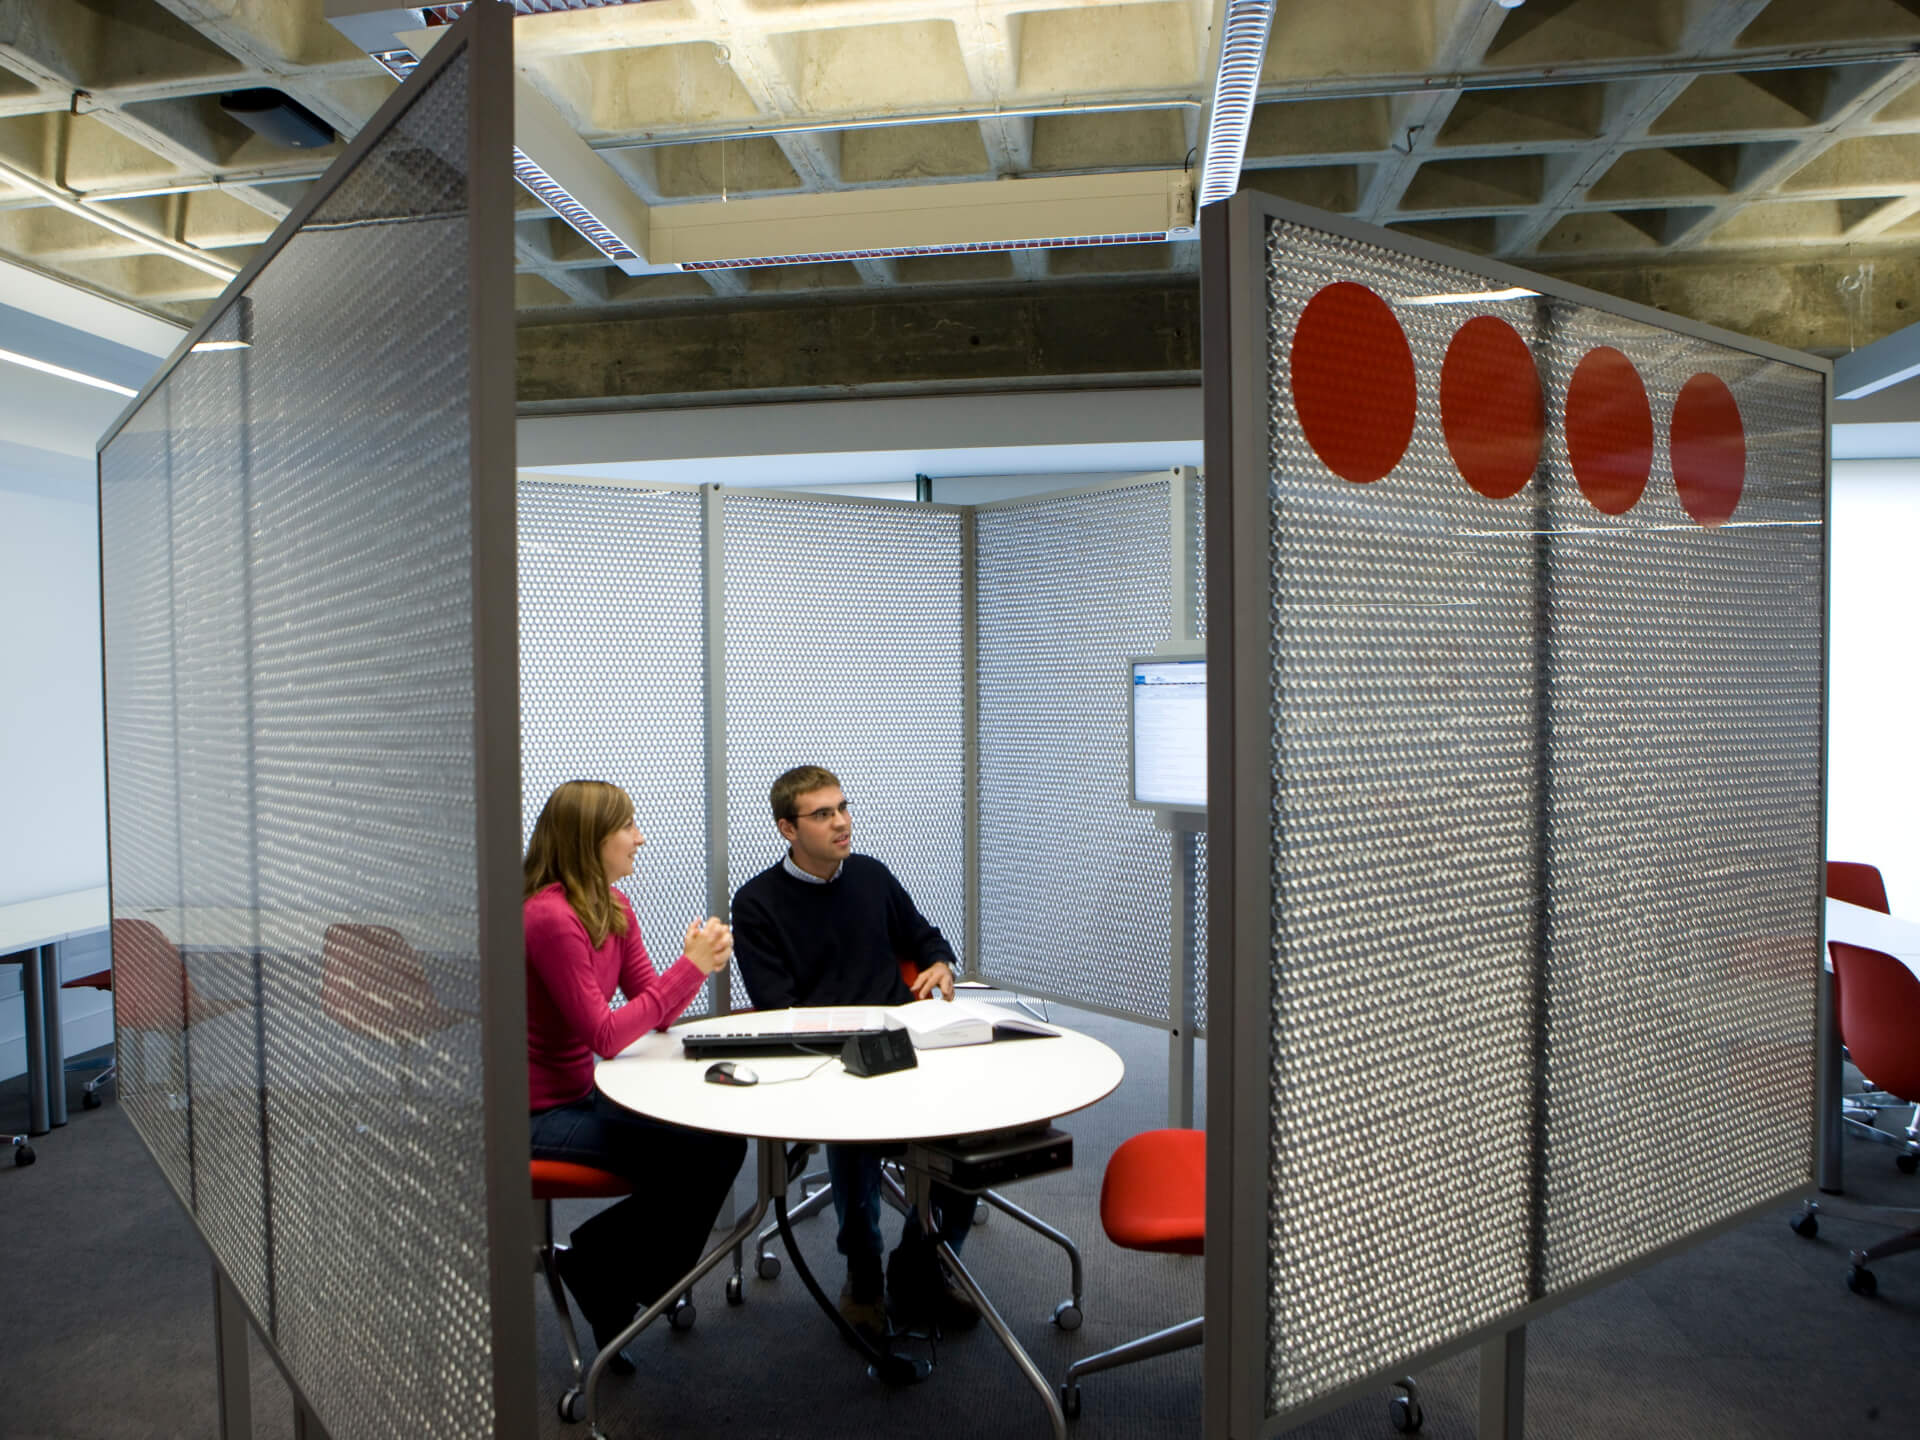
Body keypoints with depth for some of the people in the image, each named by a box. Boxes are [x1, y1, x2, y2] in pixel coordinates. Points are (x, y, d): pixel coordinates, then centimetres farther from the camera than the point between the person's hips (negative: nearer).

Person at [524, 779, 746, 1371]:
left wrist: (699, 962, -14)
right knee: (702, 1152, -17)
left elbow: (656, 1014, 5)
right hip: (538, 1115, -9)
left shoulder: (613, 907, 5)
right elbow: (604, 1035, -24)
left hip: (582, 1095, 9)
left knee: (725, 1139, -3)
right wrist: (690, 966, -22)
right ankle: (599, 1267, 6)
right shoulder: (549, 917, -23)